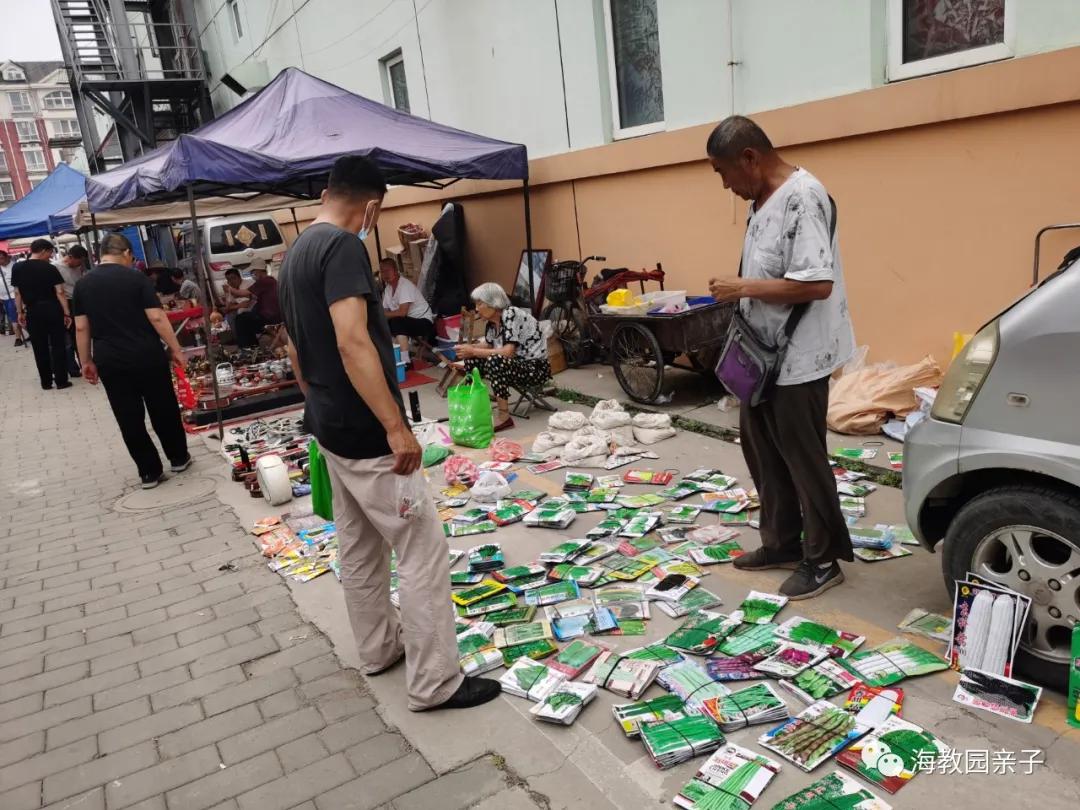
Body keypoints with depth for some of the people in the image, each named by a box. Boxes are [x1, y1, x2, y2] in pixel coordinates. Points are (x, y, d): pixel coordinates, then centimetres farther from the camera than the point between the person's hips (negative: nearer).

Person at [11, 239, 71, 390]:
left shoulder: (17, 268, 2)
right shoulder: (50, 268, -8)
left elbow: (17, 293, 5)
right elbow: (59, 292, -10)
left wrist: (20, 312, 13)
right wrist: (66, 313, -6)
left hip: (32, 312, 3)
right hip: (52, 309, -3)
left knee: (40, 348, 11)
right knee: (58, 345, 5)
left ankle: (46, 382, 16)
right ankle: (61, 380, 5)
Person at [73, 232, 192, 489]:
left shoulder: (83, 284, 5)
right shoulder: (136, 278, -6)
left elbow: (81, 328, 5)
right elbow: (157, 317, -11)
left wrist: (87, 361, 13)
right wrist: (175, 349, -4)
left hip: (109, 361, 3)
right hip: (147, 356, -2)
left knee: (129, 418, 8)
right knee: (164, 409, 13)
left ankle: (150, 472, 12)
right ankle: (179, 458, 25)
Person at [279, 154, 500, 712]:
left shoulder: (294, 253, 12)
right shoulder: (344, 247, -17)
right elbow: (353, 342, -28)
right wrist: (397, 427, -28)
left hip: (329, 426, 10)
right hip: (365, 432, -10)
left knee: (359, 544, 19)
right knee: (423, 551, -2)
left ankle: (379, 648, 34)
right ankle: (434, 682, 6)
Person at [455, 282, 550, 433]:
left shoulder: (511, 314, -21)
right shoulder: (492, 322, 3)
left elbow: (508, 352, -29)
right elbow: (490, 347, 11)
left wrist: (474, 351, -23)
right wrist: (470, 348, -8)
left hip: (535, 368, -8)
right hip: (515, 366, 8)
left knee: (494, 361, -33)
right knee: (471, 360, -5)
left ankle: (504, 416, -25)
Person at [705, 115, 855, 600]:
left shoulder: (802, 197, -19)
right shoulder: (762, 200, 11)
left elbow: (817, 283, -27)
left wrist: (744, 288, -21)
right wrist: (739, 294, 5)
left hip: (798, 357, -10)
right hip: (763, 352, 10)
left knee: (802, 457, 2)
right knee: (761, 448, 17)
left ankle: (823, 560, 19)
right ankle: (782, 544, 32)